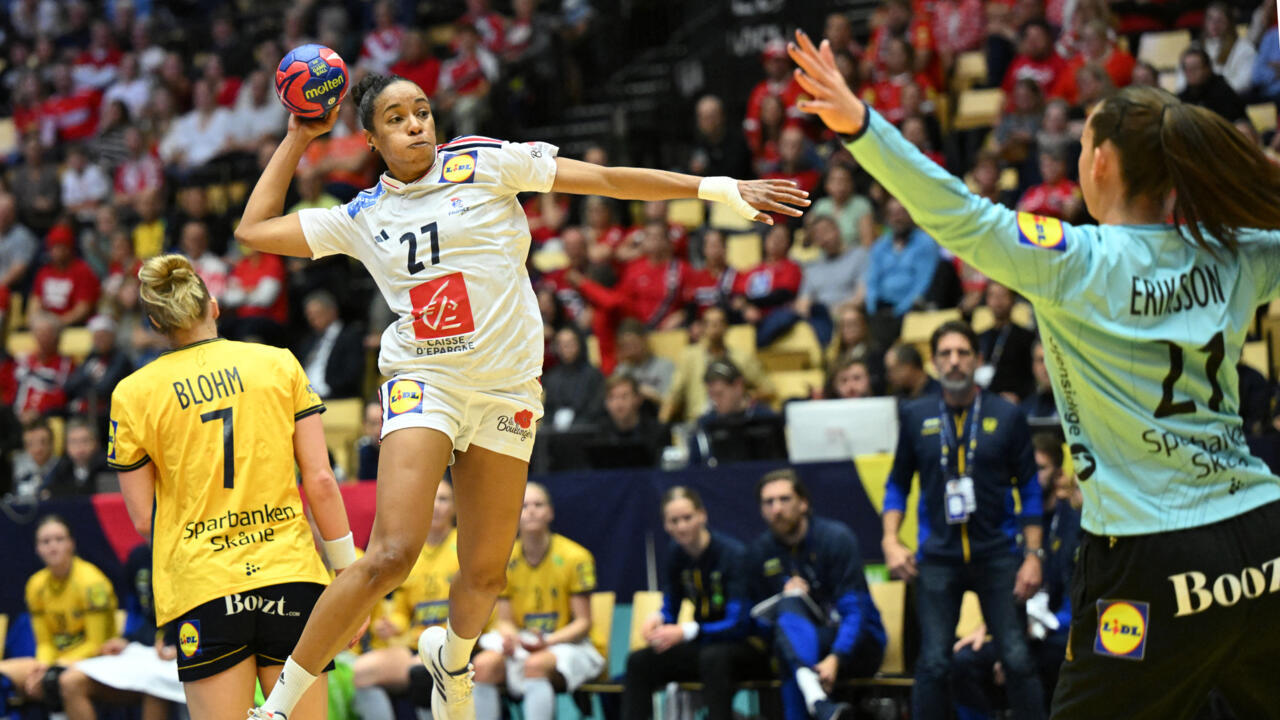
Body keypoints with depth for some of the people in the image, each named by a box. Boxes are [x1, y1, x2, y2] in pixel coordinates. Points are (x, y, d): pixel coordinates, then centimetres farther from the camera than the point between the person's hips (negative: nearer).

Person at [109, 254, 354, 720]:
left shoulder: (133, 394, 3)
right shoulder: (279, 364, 5)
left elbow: (143, 519, 4)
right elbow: (320, 482, 2)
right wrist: (348, 573, 9)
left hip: (202, 591, -1)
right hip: (290, 575, 1)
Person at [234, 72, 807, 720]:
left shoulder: (484, 165, 2)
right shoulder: (361, 218, 7)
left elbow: (603, 179, 1)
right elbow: (254, 230, 12)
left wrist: (719, 188, -2)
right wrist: (298, 137, 13)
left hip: (506, 391, 1)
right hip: (423, 382, -1)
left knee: (485, 573, 6)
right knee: (391, 555, -21)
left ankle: (452, 656, 43)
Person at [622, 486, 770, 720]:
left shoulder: (733, 554, -19)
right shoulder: (676, 554, 1)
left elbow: (738, 624, -24)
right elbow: (670, 608, 10)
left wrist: (686, 631, -35)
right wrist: (657, 619, -15)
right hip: (703, 646, 7)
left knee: (713, 657, -39)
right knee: (639, 661, -12)